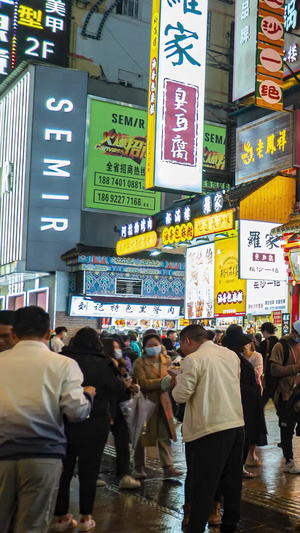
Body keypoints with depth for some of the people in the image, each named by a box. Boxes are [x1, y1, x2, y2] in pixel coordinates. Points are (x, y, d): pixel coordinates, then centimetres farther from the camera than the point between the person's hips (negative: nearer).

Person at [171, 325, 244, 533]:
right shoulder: (232, 355, 10)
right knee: (232, 483, 16)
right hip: (236, 425, 7)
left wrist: (176, 383, 8)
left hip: (209, 429, -7)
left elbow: (181, 396, -12)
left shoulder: (193, 359, -11)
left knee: (202, 487, 2)